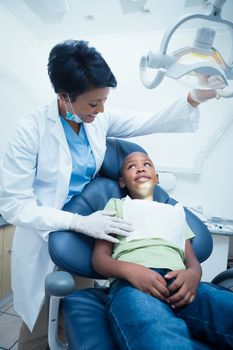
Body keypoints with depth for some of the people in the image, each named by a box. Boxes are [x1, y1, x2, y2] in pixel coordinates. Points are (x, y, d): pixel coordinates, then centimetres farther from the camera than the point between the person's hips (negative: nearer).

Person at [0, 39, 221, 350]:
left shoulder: (100, 118, -7)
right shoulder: (31, 129, -21)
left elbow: (149, 122, -1)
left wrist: (194, 98, -17)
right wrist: (79, 222, -28)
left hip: (87, 227, 4)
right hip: (44, 235, -4)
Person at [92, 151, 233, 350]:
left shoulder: (176, 209, 32)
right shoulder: (116, 204, 24)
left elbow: (192, 258, 22)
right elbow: (99, 257, 12)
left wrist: (193, 273, -6)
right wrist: (129, 270, -12)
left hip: (180, 283, 5)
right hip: (132, 283, -4)